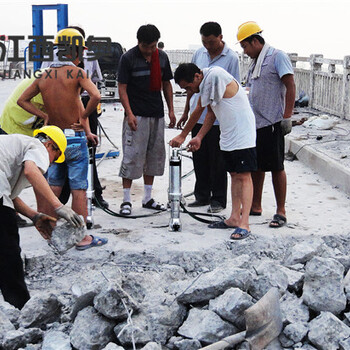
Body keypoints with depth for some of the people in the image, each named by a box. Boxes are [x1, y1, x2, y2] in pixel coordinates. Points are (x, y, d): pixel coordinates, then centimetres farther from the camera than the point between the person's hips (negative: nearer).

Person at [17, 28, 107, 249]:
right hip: (74, 139, -6)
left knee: (53, 188, 16)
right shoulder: (76, 72, -11)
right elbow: (96, 96, -25)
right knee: (79, 190, 0)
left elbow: (22, 100, 14)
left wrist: (44, 116, 11)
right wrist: (84, 117, -10)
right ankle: (83, 238, 6)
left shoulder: (44, 76, 6)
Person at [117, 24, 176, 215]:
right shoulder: (128, 58, -6)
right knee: (132, 156, -7)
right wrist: (129, 113, -16)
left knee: (155, 155, 9)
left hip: (157, 114, 6)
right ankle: (126, 200, 2)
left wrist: (171, 109, 11)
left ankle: (147, 198, 19)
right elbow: (122, 88, -7)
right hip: (136, 115, -6)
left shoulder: (162, 57, 9)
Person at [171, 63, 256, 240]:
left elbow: (198, 111, -15)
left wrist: (183, 135, -5)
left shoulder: (214, 76, -20)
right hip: (228, 136, 10)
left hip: (242, 134, -10)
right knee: (234, 175, 11)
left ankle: (244, 223, -10)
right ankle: (234, 218, 16)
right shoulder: (207, 82, 10)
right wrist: (198, 137, 6)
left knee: (243, 176, -10)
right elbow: (211, 113, 15)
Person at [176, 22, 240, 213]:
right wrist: (186, 111, 15)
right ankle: (202, 196, 26)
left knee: (217, 162, 3)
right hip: (197, 116, 5)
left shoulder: (231, 58, -8)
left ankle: (218, 199, 15)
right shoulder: (199, 54, 8)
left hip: (218, 119, -5)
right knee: (199, 159, 12)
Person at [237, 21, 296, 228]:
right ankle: (256, 206, 24)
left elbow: (290, 87, -13)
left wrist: (287, 116, -17)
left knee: (276, 168, -3)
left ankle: (281, 211, 4)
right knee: (256, 166, 14)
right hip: (254, 124, 8)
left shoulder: (277, 56, -7)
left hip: (272, 123, -8)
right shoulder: (255, 63, 18)